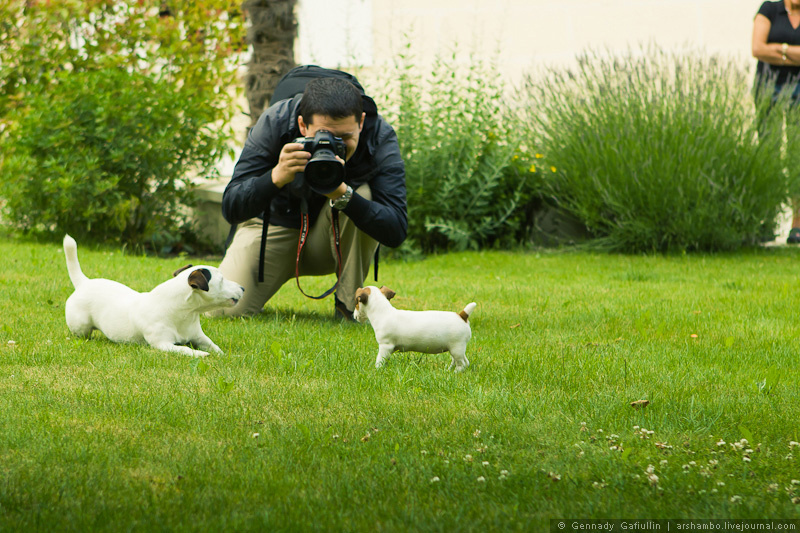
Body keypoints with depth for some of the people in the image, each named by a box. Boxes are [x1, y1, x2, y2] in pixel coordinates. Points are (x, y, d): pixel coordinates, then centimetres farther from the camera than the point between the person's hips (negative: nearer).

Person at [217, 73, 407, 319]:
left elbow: (396, 232, -34)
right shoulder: (274, 123, -27)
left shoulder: (381, 138, -27)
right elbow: (231, 210, -28)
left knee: (363, 194, -32)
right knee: (223, 309, -19)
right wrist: (276, 177, -47)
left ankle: (349, 303, -14)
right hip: (276, 225, 0)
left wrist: (342, 194, -50)